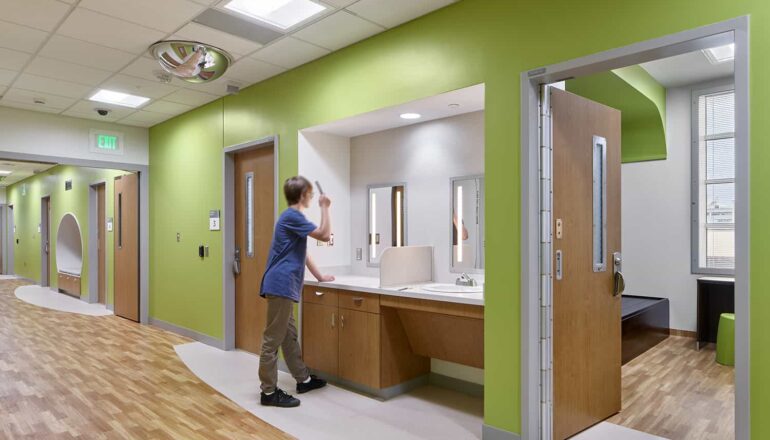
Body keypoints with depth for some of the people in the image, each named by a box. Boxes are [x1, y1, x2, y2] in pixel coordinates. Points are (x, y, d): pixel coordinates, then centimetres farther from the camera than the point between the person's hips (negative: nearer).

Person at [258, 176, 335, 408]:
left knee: (289, 335, 17)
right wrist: (324, 207, -4)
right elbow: (324, 235, -15)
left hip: (283, 285, 11)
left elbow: (302, 253, 26)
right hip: (281, 284, -11)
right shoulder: (292, 216, -12)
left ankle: (304, 379, 29)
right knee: (273, 339, -4)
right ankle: (269, 392, 4)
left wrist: (319, 276, 30)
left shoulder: (293, 217, 20)